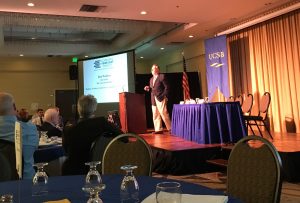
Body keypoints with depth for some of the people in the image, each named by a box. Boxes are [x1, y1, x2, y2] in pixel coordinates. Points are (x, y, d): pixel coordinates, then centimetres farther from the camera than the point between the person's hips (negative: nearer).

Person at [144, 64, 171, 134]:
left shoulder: (162, 76, -1)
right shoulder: (151, 79, 21)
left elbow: (166, 87, -6)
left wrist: (165, 96, -12)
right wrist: (148, 88, 2)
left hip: (160, 98, -7)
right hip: (153, 99, 7)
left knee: (164, 114, -9)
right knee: (155, 115, 5)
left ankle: (170, 129, 0)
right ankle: (158, 129, 10)